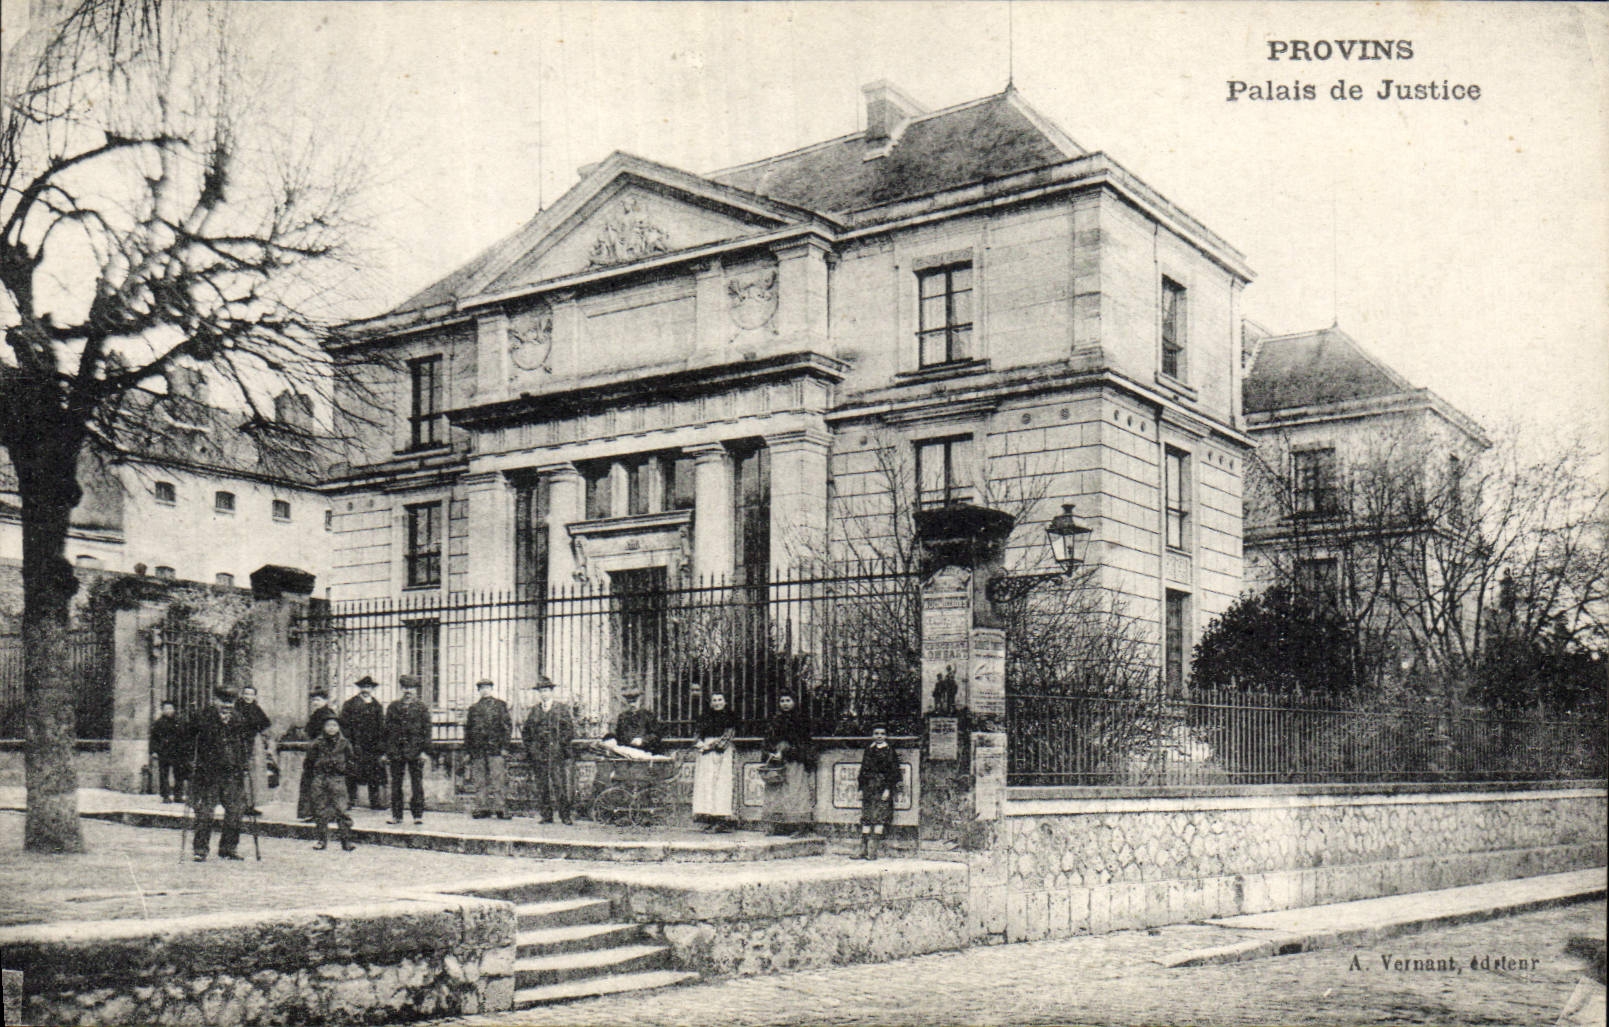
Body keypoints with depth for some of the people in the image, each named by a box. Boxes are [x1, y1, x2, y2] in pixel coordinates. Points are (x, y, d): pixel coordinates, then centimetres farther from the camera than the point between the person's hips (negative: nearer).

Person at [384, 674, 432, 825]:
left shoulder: (422, 708, 5)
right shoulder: (393, 707, 11)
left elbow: (426, 730, 2)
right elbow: (388, 730, 11)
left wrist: (424, 750, -6)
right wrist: (387, 751, 5)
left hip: (415, 751, -2)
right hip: (396, 751, 2)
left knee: (416, 783, 0)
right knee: (396, 783, 5)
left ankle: (418, 815, 5)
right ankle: (396, 815, 11)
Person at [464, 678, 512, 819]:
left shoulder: (500, 705, 8)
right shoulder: (473, 708, 17)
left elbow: (508, 725, 4)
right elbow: (467, 729, 19)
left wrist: (504, 745, -5)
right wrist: (468, 750, 11)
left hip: (496, 748, -3)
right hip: (478, 749, 4)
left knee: (499, 780, -9)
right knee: (479, 781, 4)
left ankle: (501, 809, -8)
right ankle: (482, 809, 8)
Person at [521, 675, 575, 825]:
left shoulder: (562, 709, 8)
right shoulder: (534, 711, 16)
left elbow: (569, 729, 2)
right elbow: (526, 731, 19)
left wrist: (561, 744, -8)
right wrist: (530, 748, 8)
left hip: (559, 753, -3)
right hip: (539, 754, 3)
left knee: (562, 784, -8)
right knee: (542, 785, 1)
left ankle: (565, 815, -3)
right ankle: (546, 815, 6)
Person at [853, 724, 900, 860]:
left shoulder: (889, 751, 1)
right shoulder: (868, 750, 14)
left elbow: (893, 772, -4)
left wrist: (888, 789, -12)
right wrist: (861, 788, 11)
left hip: (882, 788, -5)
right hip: (868, 788, 5)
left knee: (879, 818, -7)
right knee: (866, 818, 3)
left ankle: (873, 850, -5)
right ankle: (863, 849, 4)